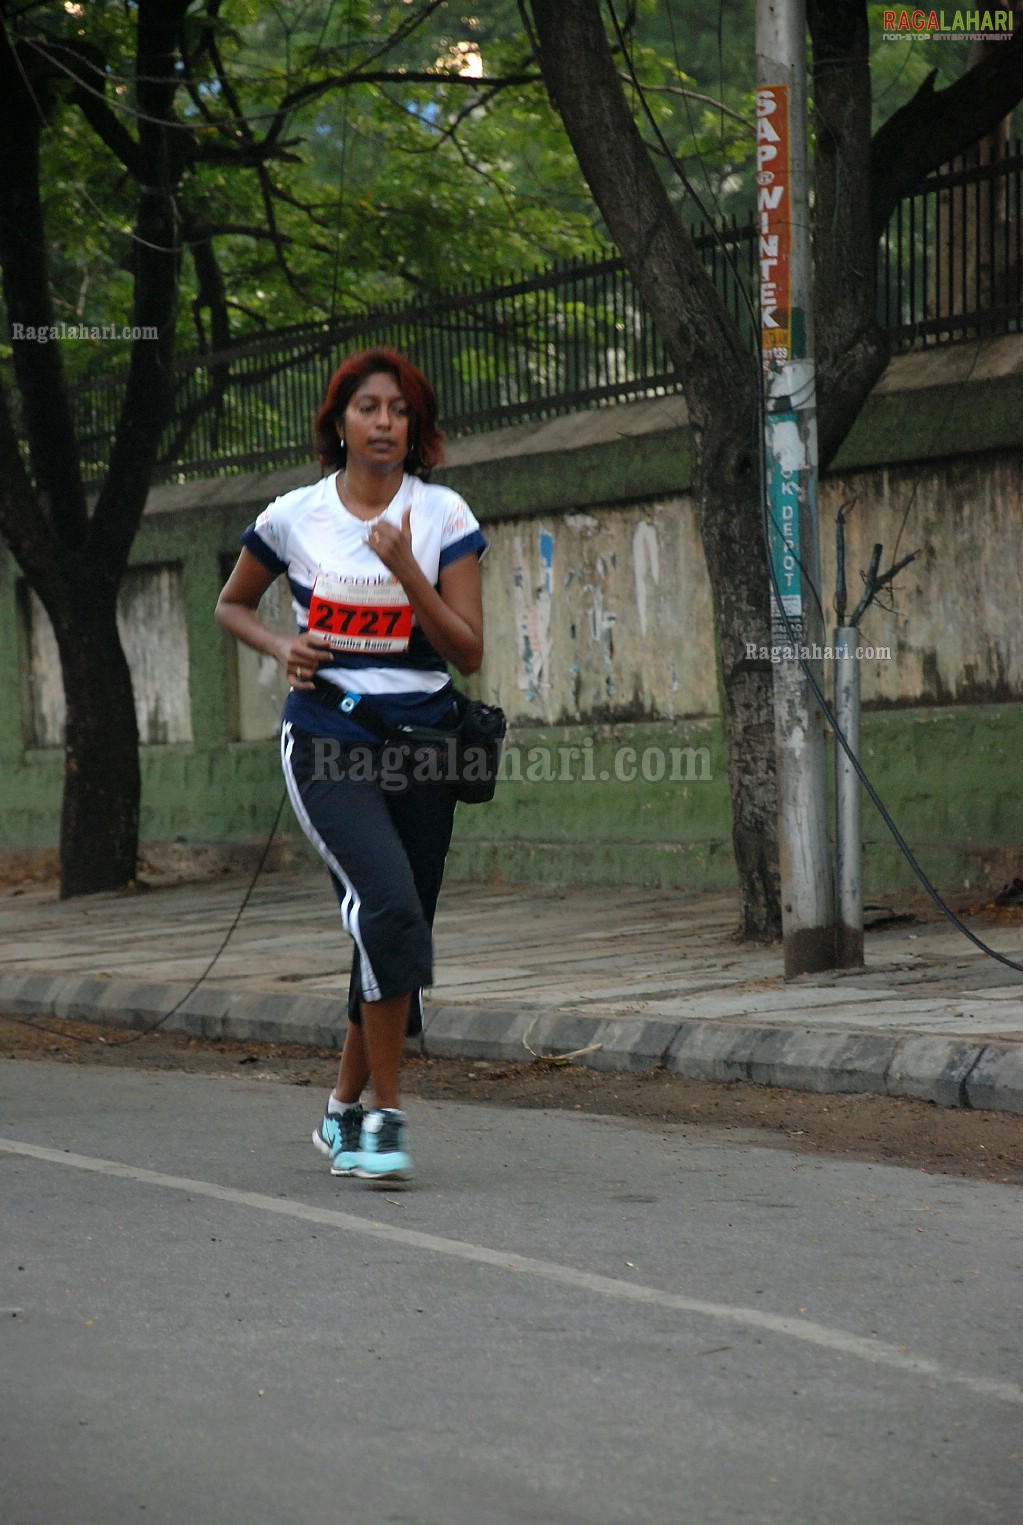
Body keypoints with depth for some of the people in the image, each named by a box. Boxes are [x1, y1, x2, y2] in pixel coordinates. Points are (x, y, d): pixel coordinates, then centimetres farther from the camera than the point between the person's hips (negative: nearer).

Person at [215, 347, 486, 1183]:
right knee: (390, 904, -25)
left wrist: (406, 570, -16)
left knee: (393, 940, 7)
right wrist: (283, 648, -1)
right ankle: (385, 1113, -20)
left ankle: (345, 1111, 28)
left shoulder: (443, 517, 1)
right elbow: (232, 605, 19)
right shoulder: (293, 518, 1)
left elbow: (469, 652, -4)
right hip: (327, 740, -2)